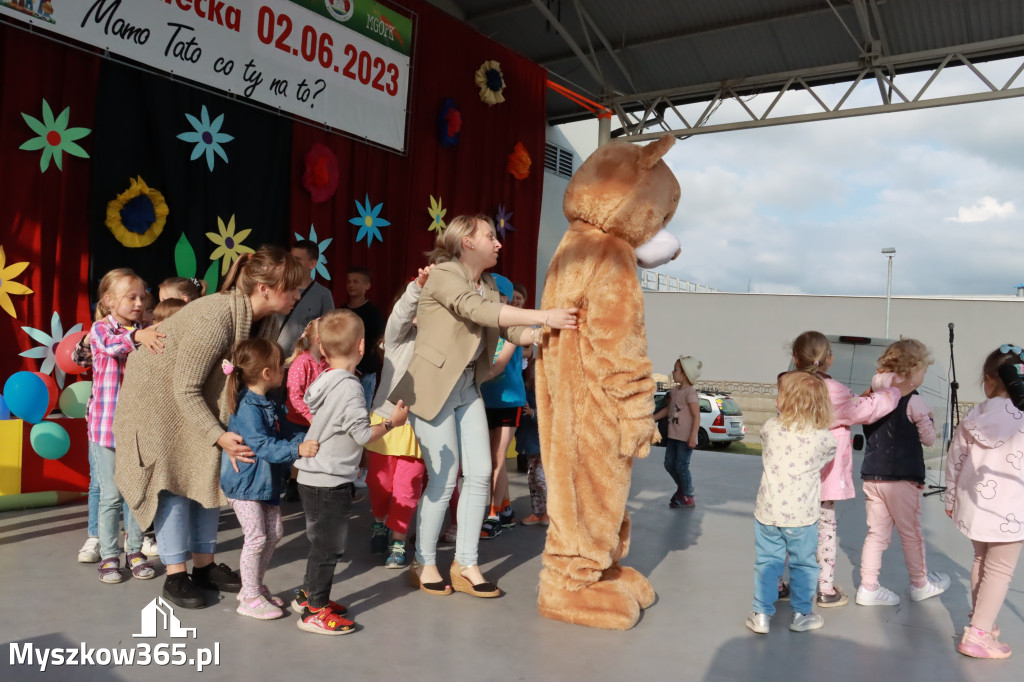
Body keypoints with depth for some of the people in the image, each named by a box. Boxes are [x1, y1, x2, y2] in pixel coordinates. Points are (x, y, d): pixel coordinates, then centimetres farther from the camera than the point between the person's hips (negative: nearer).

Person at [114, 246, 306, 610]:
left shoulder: (266, 321, -13)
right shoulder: (213, 319, -36)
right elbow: (185, 390, -30)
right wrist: (219, 437, -35)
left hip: (201, 396, 7)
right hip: (158, 392, -7)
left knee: (209, 474, 8)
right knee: (174, 479, -5)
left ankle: (204, 565, 19)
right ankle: (175, 576, 6)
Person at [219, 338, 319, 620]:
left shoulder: (272, 405, 9)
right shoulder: (247, 408, -23)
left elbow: (286, 434, 14)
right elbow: (263, 445, -32)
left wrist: (308, 439, -3)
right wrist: (297, 449, -41)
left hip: (266, 481, 10)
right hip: (244, 482, -9)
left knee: (274, 532, 13)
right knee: (256, 537, -6)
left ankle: (255, 585, 29)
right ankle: (250, 598, 8)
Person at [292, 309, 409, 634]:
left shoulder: (322, 381, 6)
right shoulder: (349, 387, -20)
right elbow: (363, 434, -22)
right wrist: (392, 422, -8)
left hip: (312, 477, 9)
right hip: (330, 483, -9)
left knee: (322, 542, 23)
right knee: (328, 546, 2)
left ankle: (309, 594, 37)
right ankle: (315, 612, 11)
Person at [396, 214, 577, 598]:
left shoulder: (488, 285, 12)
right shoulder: (443, 275, -13)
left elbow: (512, 332, 5)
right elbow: (478, 311, -30)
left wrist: (548, 333, -13)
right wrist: (544, 317, -36)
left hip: (468, 387, 8)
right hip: (433, 386, -7)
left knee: (480, 474, 2)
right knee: (443, 480, -4)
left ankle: (466, 564, 15)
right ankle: (424, 564, 16)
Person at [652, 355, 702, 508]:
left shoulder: (690, 393, -16)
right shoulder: (675, 391, 9)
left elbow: (696, 416, -19)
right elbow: (668, 409, 22)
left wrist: (693, 437, -23)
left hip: (686, 438, -8)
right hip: (673, 436, 8)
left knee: (681, 466, -3)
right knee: (669, 464, 12)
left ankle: (687, 497, 13)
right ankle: (682, 488, 33)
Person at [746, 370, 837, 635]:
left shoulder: (770, 428, -6)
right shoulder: (824, 438, -9)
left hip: (767, 512, 1)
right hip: (801, 515, -1)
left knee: (766, 563, 12)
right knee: (803, 565, 16)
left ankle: (761, 614, 17)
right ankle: (801, 614, 27)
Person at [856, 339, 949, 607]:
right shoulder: (913, 402, -13)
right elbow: (928, 439, -4)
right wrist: (929, 419, 10)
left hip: (872, 474, 5)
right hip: (902, 477, -5)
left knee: (877, 533, 12)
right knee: (912, 534, 14)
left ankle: (868, 587, 14)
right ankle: (920, 585, 31)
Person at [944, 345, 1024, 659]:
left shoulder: (973, 417, -2)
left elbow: (954, 461, 4)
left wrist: (951, 498, 16)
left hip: (975, 504, 5)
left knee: (981, 560, 22)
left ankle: (980, 620, 35)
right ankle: (978, 635, 7)